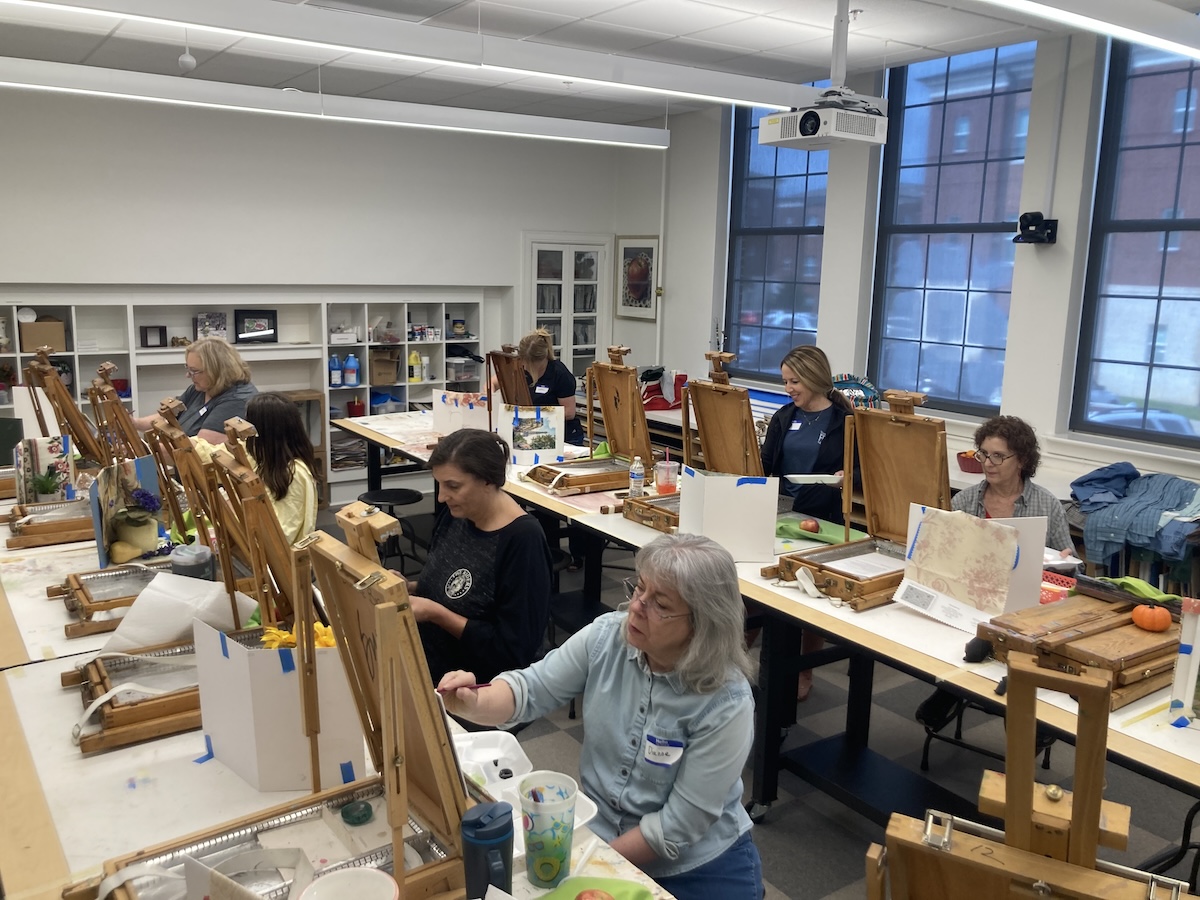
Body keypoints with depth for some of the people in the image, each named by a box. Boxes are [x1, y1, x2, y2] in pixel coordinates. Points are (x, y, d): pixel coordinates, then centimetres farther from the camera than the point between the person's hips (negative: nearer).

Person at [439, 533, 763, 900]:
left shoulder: (726, 704, -24)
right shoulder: (606, 637, -11)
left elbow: (679, 824, -19)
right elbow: (531, 690, -6)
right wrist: (471, 703, -25)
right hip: (598, 832, 4)